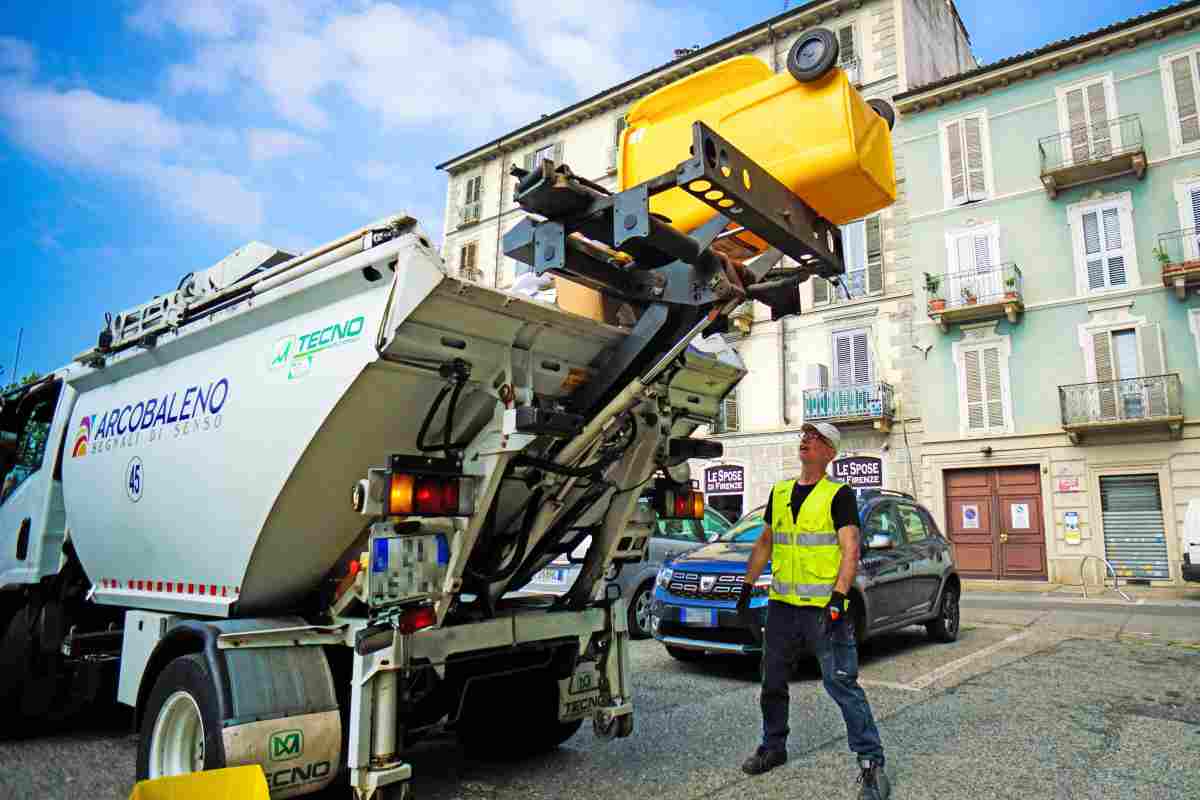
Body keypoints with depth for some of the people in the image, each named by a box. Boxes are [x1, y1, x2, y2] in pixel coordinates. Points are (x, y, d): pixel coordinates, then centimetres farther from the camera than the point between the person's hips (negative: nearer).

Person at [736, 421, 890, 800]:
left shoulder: (839, 495, -5)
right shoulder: (779, 492, 12)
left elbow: (850, 551, -13)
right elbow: (764, 543, 18)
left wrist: (838, 598, -23)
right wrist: (747, 586, 15)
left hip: (824, 607, -6)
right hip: (782, 605, 6)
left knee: (842, 683, -5)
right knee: (773, 682, 15)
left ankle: (871, 761, 8)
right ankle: (773, 747, 32)